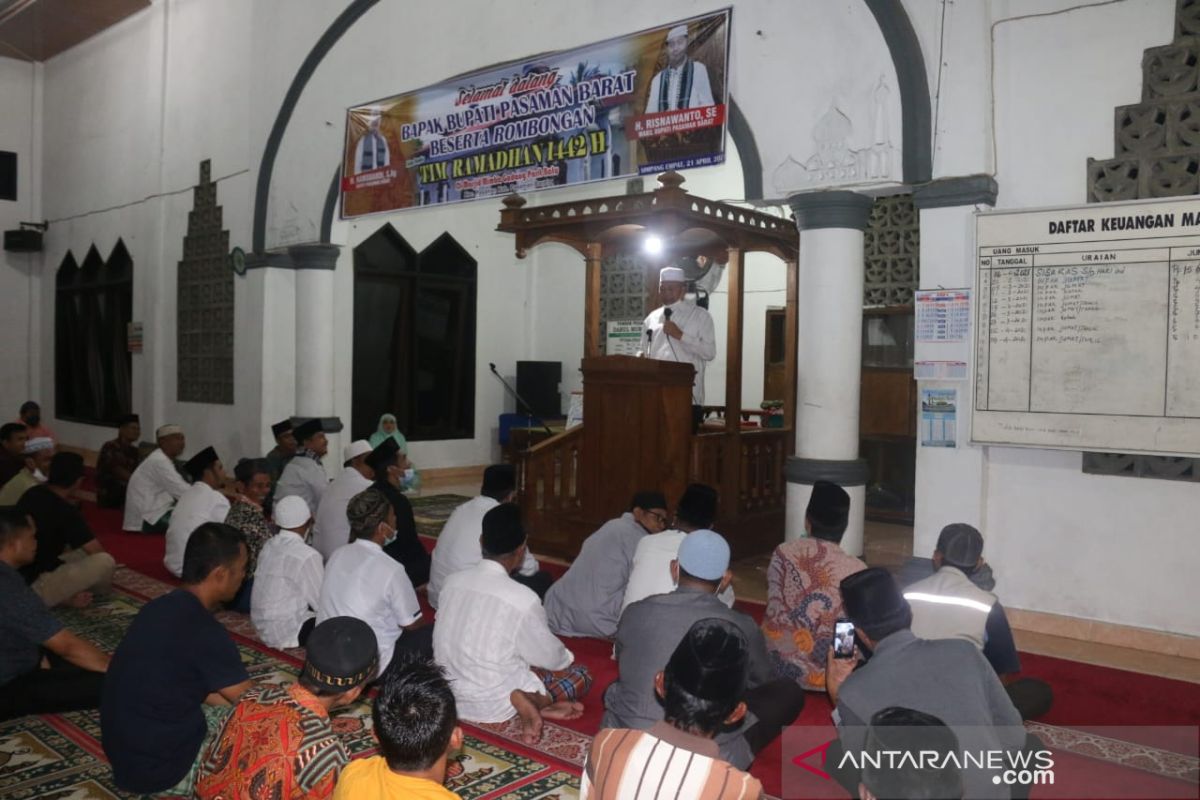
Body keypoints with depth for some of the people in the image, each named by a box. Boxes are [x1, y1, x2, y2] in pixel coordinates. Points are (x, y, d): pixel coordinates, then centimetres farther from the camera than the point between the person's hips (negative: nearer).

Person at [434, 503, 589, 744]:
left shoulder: (453, 580, -5)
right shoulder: (522, 598, -22)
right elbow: (550, 657, -6)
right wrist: (566, 657, 18)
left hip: (450, 692, 6)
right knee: (581, 674, 10)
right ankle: (531, 701, -15)